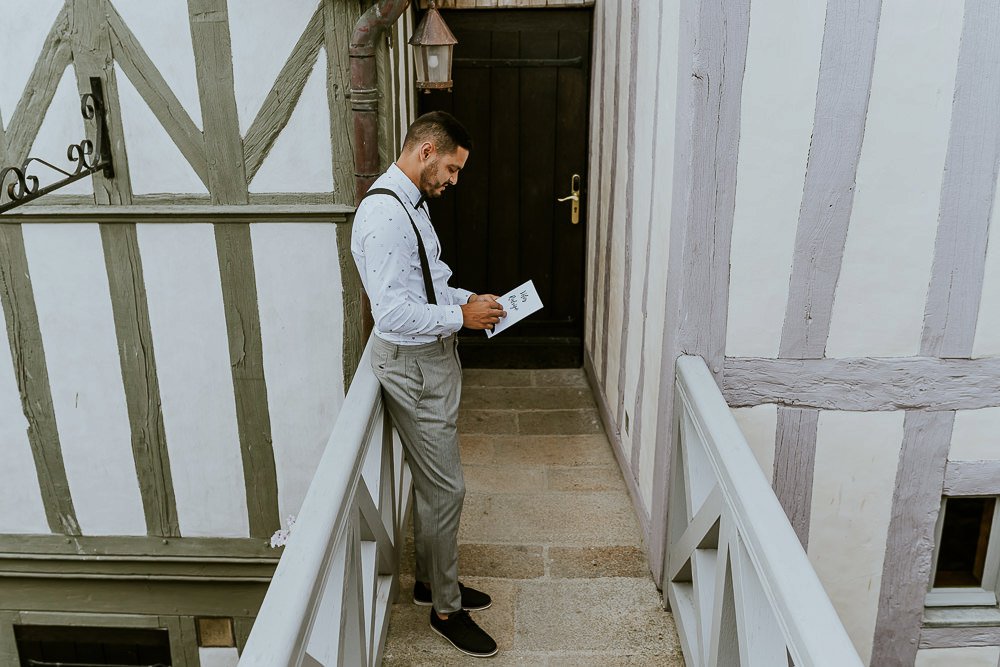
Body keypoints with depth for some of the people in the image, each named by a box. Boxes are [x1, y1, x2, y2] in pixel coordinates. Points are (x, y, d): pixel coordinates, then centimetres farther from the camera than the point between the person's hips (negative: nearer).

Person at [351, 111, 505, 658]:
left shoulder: (410, 203, 11)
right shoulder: (382, 214, -23)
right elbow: (391, 311, -28)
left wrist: (467, 299, 6)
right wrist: (461, 317, -20)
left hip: (433, 357, 10)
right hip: (413, 365, -10)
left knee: (433, 480, 20)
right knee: (445, 488, 0)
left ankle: (433, 580, 37)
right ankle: (446, 608, 18)